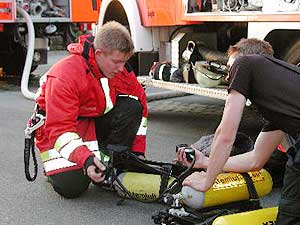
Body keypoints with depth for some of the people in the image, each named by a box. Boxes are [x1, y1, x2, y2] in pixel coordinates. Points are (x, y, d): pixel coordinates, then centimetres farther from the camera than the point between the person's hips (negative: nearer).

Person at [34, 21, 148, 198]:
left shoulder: (121, 68, -11)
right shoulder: (64, 76, -29)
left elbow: (139, 103, -1)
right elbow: (59, 128, -32)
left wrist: (137, 151, -8)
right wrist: (86, 159, -45)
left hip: (95, 125, 5)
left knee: (132, 106, -19)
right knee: (70, 186, -24)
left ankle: (108, 171, -10)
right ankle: (56, 164, 12)